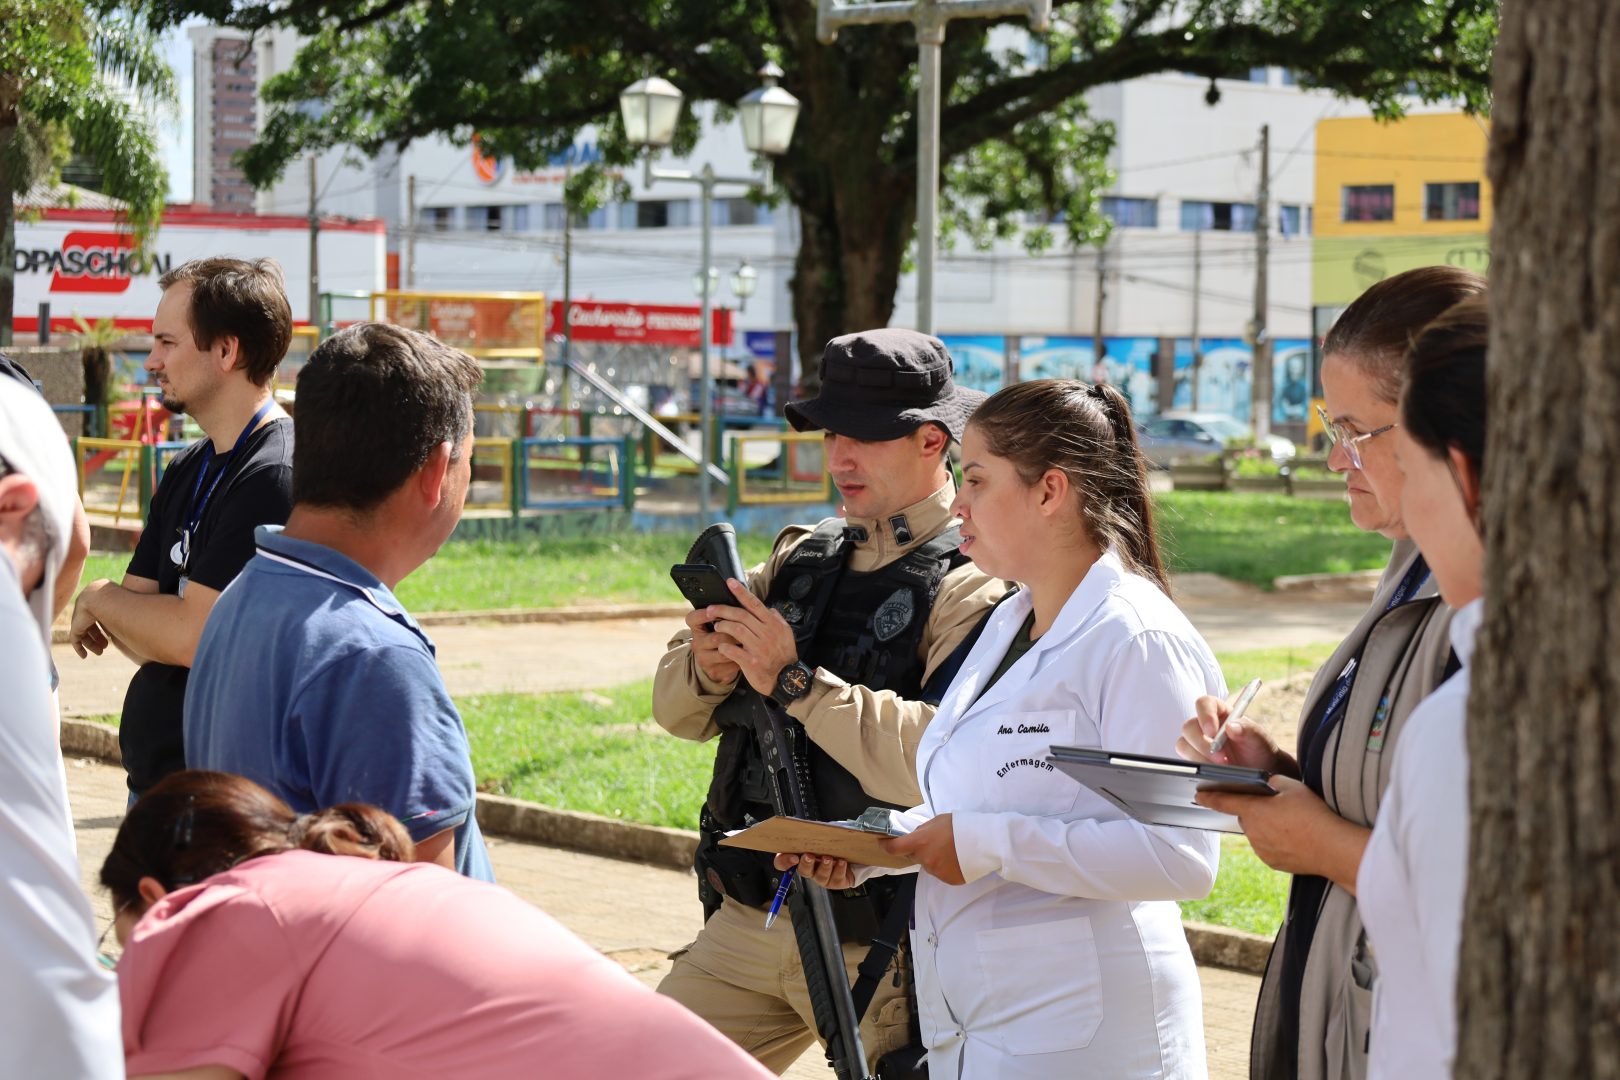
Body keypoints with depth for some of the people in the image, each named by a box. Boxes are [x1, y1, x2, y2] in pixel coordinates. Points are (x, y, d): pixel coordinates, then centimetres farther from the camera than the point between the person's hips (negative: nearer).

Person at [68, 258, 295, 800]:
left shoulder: (275, 475, -17)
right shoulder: (186, 470, 12)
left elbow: (192, 636, -21)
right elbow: (152, 643, 9)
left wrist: (99, 598, -5)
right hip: (153, 772, 8)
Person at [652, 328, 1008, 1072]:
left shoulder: (972, 587, -12)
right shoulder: (801, 557, 10)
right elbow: (674, 710, 11)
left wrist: (793, 681, -22)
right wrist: (707, 670, -12)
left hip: (876, 946, -6)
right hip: (747, 919, 6)